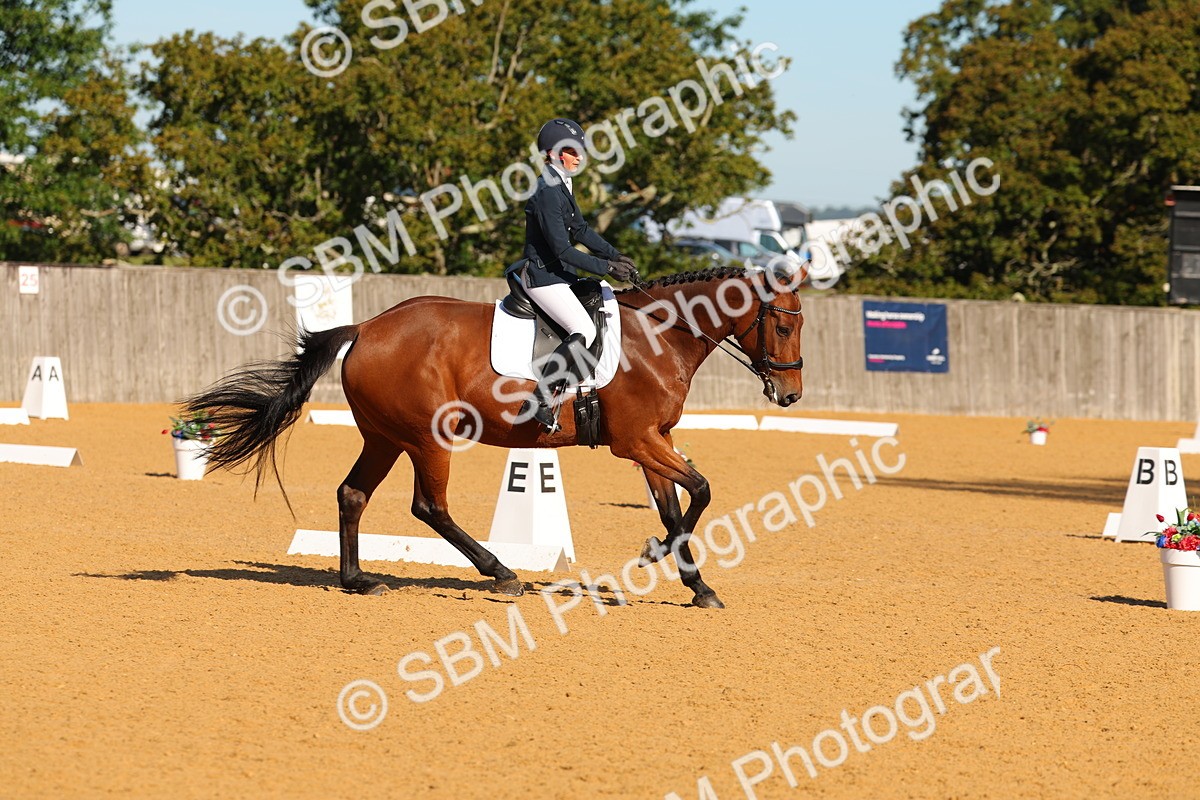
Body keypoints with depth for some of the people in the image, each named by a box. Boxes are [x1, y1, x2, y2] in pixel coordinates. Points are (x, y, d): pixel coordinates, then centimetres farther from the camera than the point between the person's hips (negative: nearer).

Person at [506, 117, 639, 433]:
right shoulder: (548, 191, -21)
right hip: (543, 276, -11)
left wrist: (616, 257, 7)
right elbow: (563, 250, -24)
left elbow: (580, 230, 18)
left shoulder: (562, 185, 11)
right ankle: (538, 402, -22)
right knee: (584, 331, -20)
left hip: (559, 273, 11)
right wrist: (607, 268, -23)